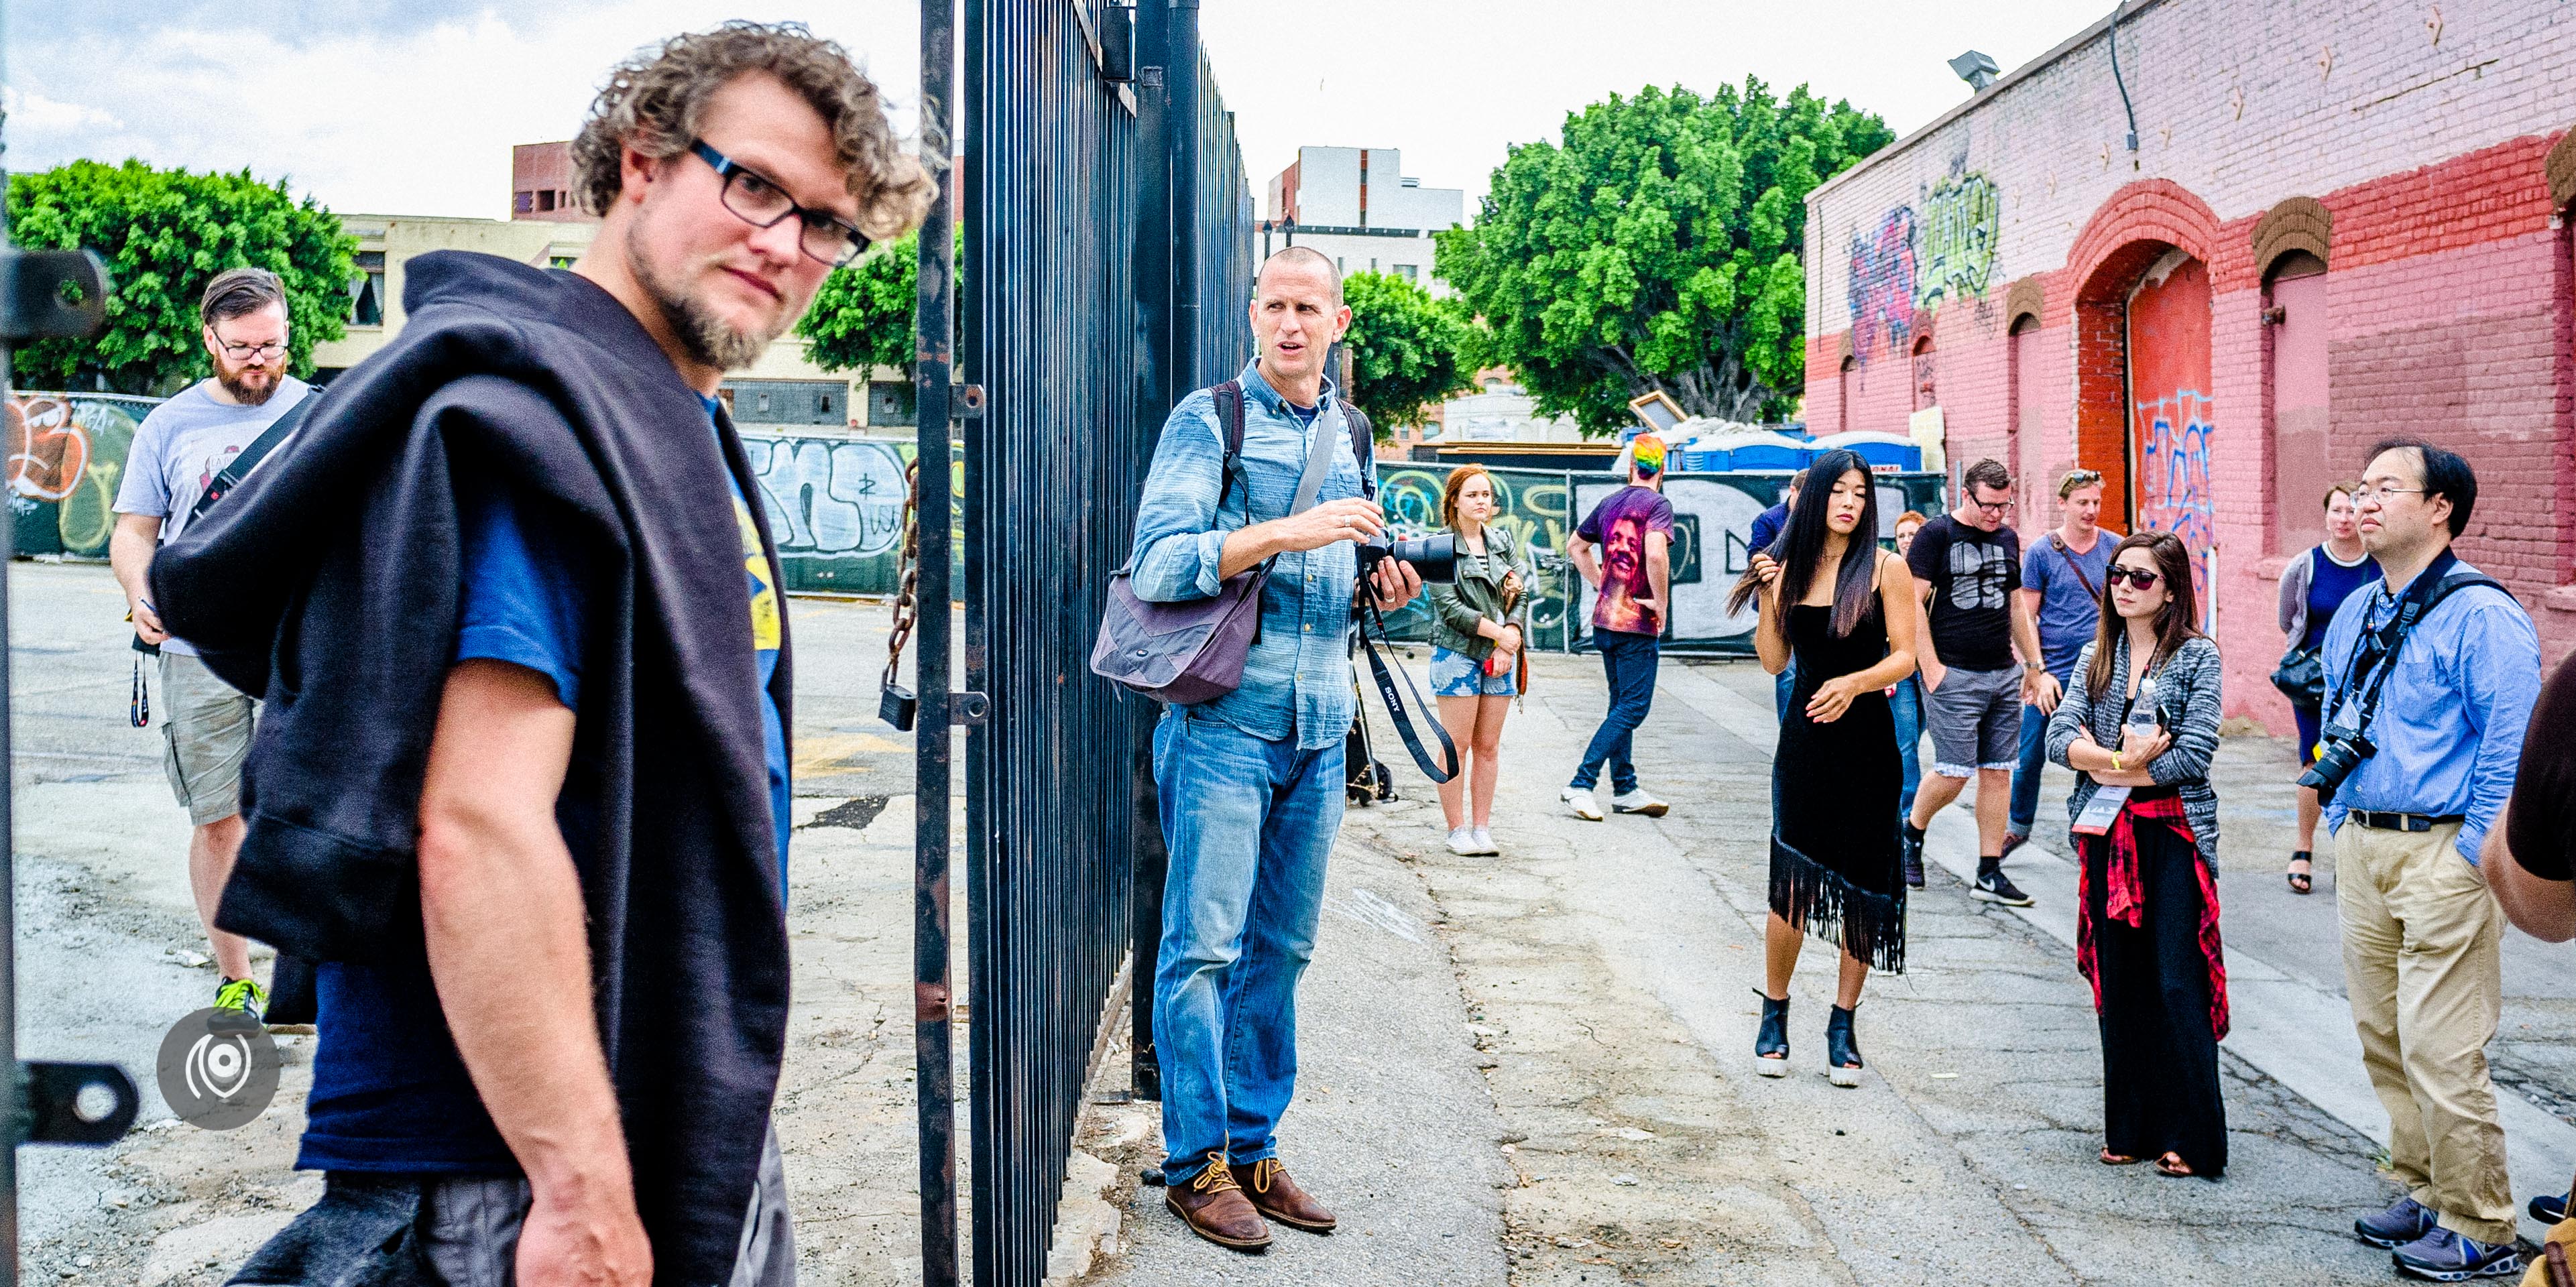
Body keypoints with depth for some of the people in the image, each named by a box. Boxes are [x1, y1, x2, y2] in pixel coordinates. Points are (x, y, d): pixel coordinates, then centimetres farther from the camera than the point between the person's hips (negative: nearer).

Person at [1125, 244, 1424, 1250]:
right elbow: (1156, 564, -14)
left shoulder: (1348, 435, 16)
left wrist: (1380, 590, 4)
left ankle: (1252, 1148, 21)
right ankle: (1195, 1162, 8)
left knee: (1281, 948, 11)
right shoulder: (1208, 420, -3)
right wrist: (1282, 533, -23)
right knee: (1204, 946, -3)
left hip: (1318, 726, 6)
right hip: (1222, 715, -6)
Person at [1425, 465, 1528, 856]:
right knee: (1458, 744, -1)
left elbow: (1522, 595, 6)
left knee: (1488, 747, 7)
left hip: (1500, 657, 5)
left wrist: (1507, 646, -7)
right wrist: (1500, 633, -13)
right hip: (1458, 654, -4)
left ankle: (1482, 828, 12)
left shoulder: (1504, 541, 11)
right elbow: (1450, 607, -11)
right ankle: (1457, 830, 5)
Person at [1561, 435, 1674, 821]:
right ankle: (1581, 784, -10)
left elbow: (1575, 546, 21)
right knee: (1634, 707, -3)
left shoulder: (1609, 503, 11)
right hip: (1637, 622, -8)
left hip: (1605, 618, 8)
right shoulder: (1658, 504, -11)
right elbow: (1655, 553, -28)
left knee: (1622, 703, 15)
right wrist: (1661, 604, -17)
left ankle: (1626, 789, 19)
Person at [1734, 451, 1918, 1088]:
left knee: (1862, 883, 3)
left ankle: (1842, 1024, 15)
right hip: (1805, 738, 1)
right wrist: (1767, 597, -8)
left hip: (1866, 737, -1)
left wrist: (1854, 682, -20)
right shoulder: (1791, 569, 6)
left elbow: (1904, 657, -4)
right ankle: (1774, 1017, 16)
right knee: (1791, 881, -2)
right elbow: (1774, 661, 4)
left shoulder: (1886, 568, -2)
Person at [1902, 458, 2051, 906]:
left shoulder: (2007, 539, 14)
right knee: (1954, 773, -8)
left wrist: (2035, 666, 17)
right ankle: (1912, 830, 20)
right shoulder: (1936, 534, -5)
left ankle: (1989, 874, 11)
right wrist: (1931, 667, -13)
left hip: (2003, 675, 6)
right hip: (1954, 676, -6)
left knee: (1998, 773, 5)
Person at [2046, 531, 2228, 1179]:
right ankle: (2130, 1127, 16)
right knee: (2119, 985, 8)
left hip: (2174, 833, -4)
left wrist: (2108, 769, -8)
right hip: (2107, 835, 4)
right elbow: (2060, 736, -1)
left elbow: (2194, 754, -12)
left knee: (2178, 986, -4)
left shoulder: (2198, 657, -2)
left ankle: (2190, 1138, 4)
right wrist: (2122, 758, -15)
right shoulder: (2095, 656, 11)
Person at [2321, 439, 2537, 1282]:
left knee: (2441, 1054, -5)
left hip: (2441, 853, -8)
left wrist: (2470, 857, -15)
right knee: (2383, 1040, 15)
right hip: (2361, 850, 8)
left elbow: (2513, 746, -15)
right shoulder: (2353, 615, 12)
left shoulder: (2481, 615, -12)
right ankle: (2421, 1190, 30)